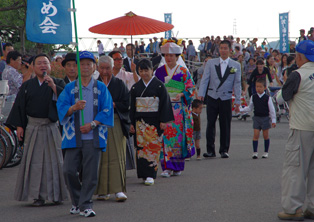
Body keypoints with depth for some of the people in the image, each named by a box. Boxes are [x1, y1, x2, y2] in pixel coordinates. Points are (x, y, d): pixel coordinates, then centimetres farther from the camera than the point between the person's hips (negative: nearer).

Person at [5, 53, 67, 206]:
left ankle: (56, 194, 9)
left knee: (54, 160, 0)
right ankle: (38, 195, 3)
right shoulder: (27, 86, 8)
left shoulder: (58, 83, 6)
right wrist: (19, 126, -2)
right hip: (33, 127, 1)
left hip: (52, 127, -1)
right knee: (34, 161, -1)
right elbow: (19, 106, 6)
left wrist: (53, 86, -19)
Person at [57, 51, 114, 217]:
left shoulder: (101, 88, 7)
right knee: (69, 170, -3)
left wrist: (92, 124, -10)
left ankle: (85, 205, 5)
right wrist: (74, 108, -23)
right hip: (73, 136, 1)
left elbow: (107, 110, 2)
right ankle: (76, 202, 17)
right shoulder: (69, 88, 8)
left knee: (90, 172, -4)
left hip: (93, 136, -1)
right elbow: (61, 107, -2)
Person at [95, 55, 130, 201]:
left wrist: (112, 105, -9)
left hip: (116, 124, -1)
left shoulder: (120, 85, 9)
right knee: (100, 158, 0)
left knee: (117, 156, -7)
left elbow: (126, 104, 2)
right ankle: (103, 191, 6)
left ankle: (118, 190, -10)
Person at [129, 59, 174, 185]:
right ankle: (144, 175, 5)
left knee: (153, 146, -6)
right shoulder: (135, 87, 9)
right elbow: (132, 107, 11)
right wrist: (132, 123, 6)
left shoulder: (159, 86, 0)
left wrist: (163, 121, -8)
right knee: (141, 146, -1)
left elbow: (164, 103, -2)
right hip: (140, 121, 3)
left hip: (154, 121, -3)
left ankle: (150, 175, -5)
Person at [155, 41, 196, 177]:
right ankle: (167, 167, -7)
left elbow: (191, 89, 2)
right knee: (165, 135, -8)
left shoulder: (183, 72, 4)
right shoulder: (159, 71, 10)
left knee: (178, 136, -1)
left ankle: (178, 166, 12)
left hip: (179, 108, -1)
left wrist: (181, 94, -14)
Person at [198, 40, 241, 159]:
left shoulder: (236, 65, 6)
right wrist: (201, 94, -8)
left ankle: (224, 150, 13)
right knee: (210, 124, -1)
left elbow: (237, 84, 5)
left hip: (226, 98, 0)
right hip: (212, 97, 0)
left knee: (225, 125, 2)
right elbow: (205, 80, 4)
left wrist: (237, 101, 0)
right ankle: (210, 150, 6)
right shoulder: (210, 63, 7)